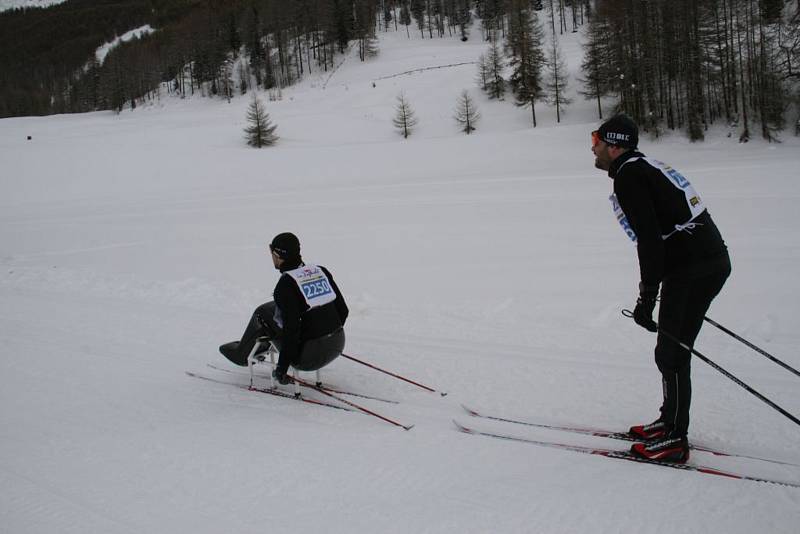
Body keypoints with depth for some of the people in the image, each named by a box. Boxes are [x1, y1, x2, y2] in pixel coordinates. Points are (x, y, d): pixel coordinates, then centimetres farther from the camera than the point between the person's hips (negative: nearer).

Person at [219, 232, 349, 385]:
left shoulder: (286, 284, -16)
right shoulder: (321, 271, 5)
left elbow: (292, 329, -21)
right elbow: (343, 310, 8)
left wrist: (282, 369, -12)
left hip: (309, 357, -7)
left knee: (263, 313, 12)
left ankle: (242, 353, 34)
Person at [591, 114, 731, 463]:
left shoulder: (628, 175, -12)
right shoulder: (646, 167, 18)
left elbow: (649, 238, -20)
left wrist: (647, 297, -18)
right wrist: (651, 290, 29)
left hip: (690, 270, -10)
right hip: (714, 261, 10)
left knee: (671, 355, -1)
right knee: (675, 350, 19)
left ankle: (675, 441, 8)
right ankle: (671, 421, 30)